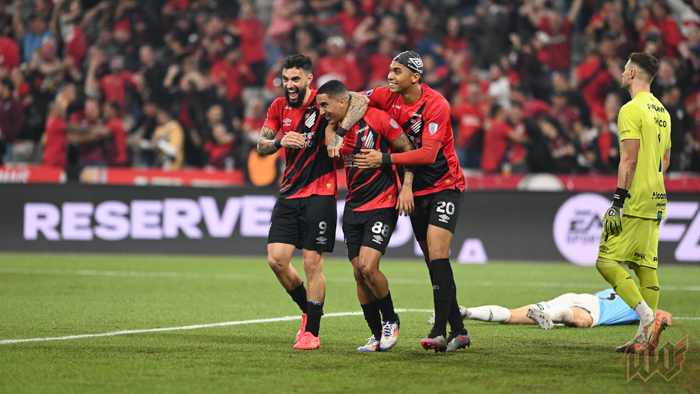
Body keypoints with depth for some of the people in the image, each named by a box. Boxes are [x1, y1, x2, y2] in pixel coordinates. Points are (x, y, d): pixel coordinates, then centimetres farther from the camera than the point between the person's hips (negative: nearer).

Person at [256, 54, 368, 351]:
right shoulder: (279, 107, 7)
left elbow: (360, 101, -25)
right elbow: (261, 147, 6)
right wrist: (279, 141, -16)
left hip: (319, 195, -5)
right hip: (289, 193, 5)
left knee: (312, 263, -6)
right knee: (276, 259, -4)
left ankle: (312, 333, 5)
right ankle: (307, 310, 20)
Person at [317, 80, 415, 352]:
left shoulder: (377, 118, -11)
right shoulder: (334, 127, 7)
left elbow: (408, 149, -6)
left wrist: (406, 187, -12)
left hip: (382, 205, -6)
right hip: (353, 208, 6)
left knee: (368, 266, -19)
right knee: (359, 273, 2)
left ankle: (390, 320, 4)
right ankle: (377, 336, 13)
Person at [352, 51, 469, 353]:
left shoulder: (437, 105, -19)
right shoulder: (387, 96, -2)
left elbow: (428, 153, -26)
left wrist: (384, 159, -27)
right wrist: (337, 133, -20)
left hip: (445, 186, -6)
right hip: (417, 190, 6)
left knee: (437, 254, -19)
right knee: (433, 260, 5)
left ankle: (440, 331, -23)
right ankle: (458, 332, 12)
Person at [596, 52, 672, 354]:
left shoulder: (632, 110, -12)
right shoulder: (661, 112, 16)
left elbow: (629, 158, -18)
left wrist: (619, 201, -18)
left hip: (635, 201, -9)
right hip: (656, 202, 9)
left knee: (607, 261, -7)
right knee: (645, 266, 8)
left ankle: (648, 317, -18)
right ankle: (646, 338, 5)